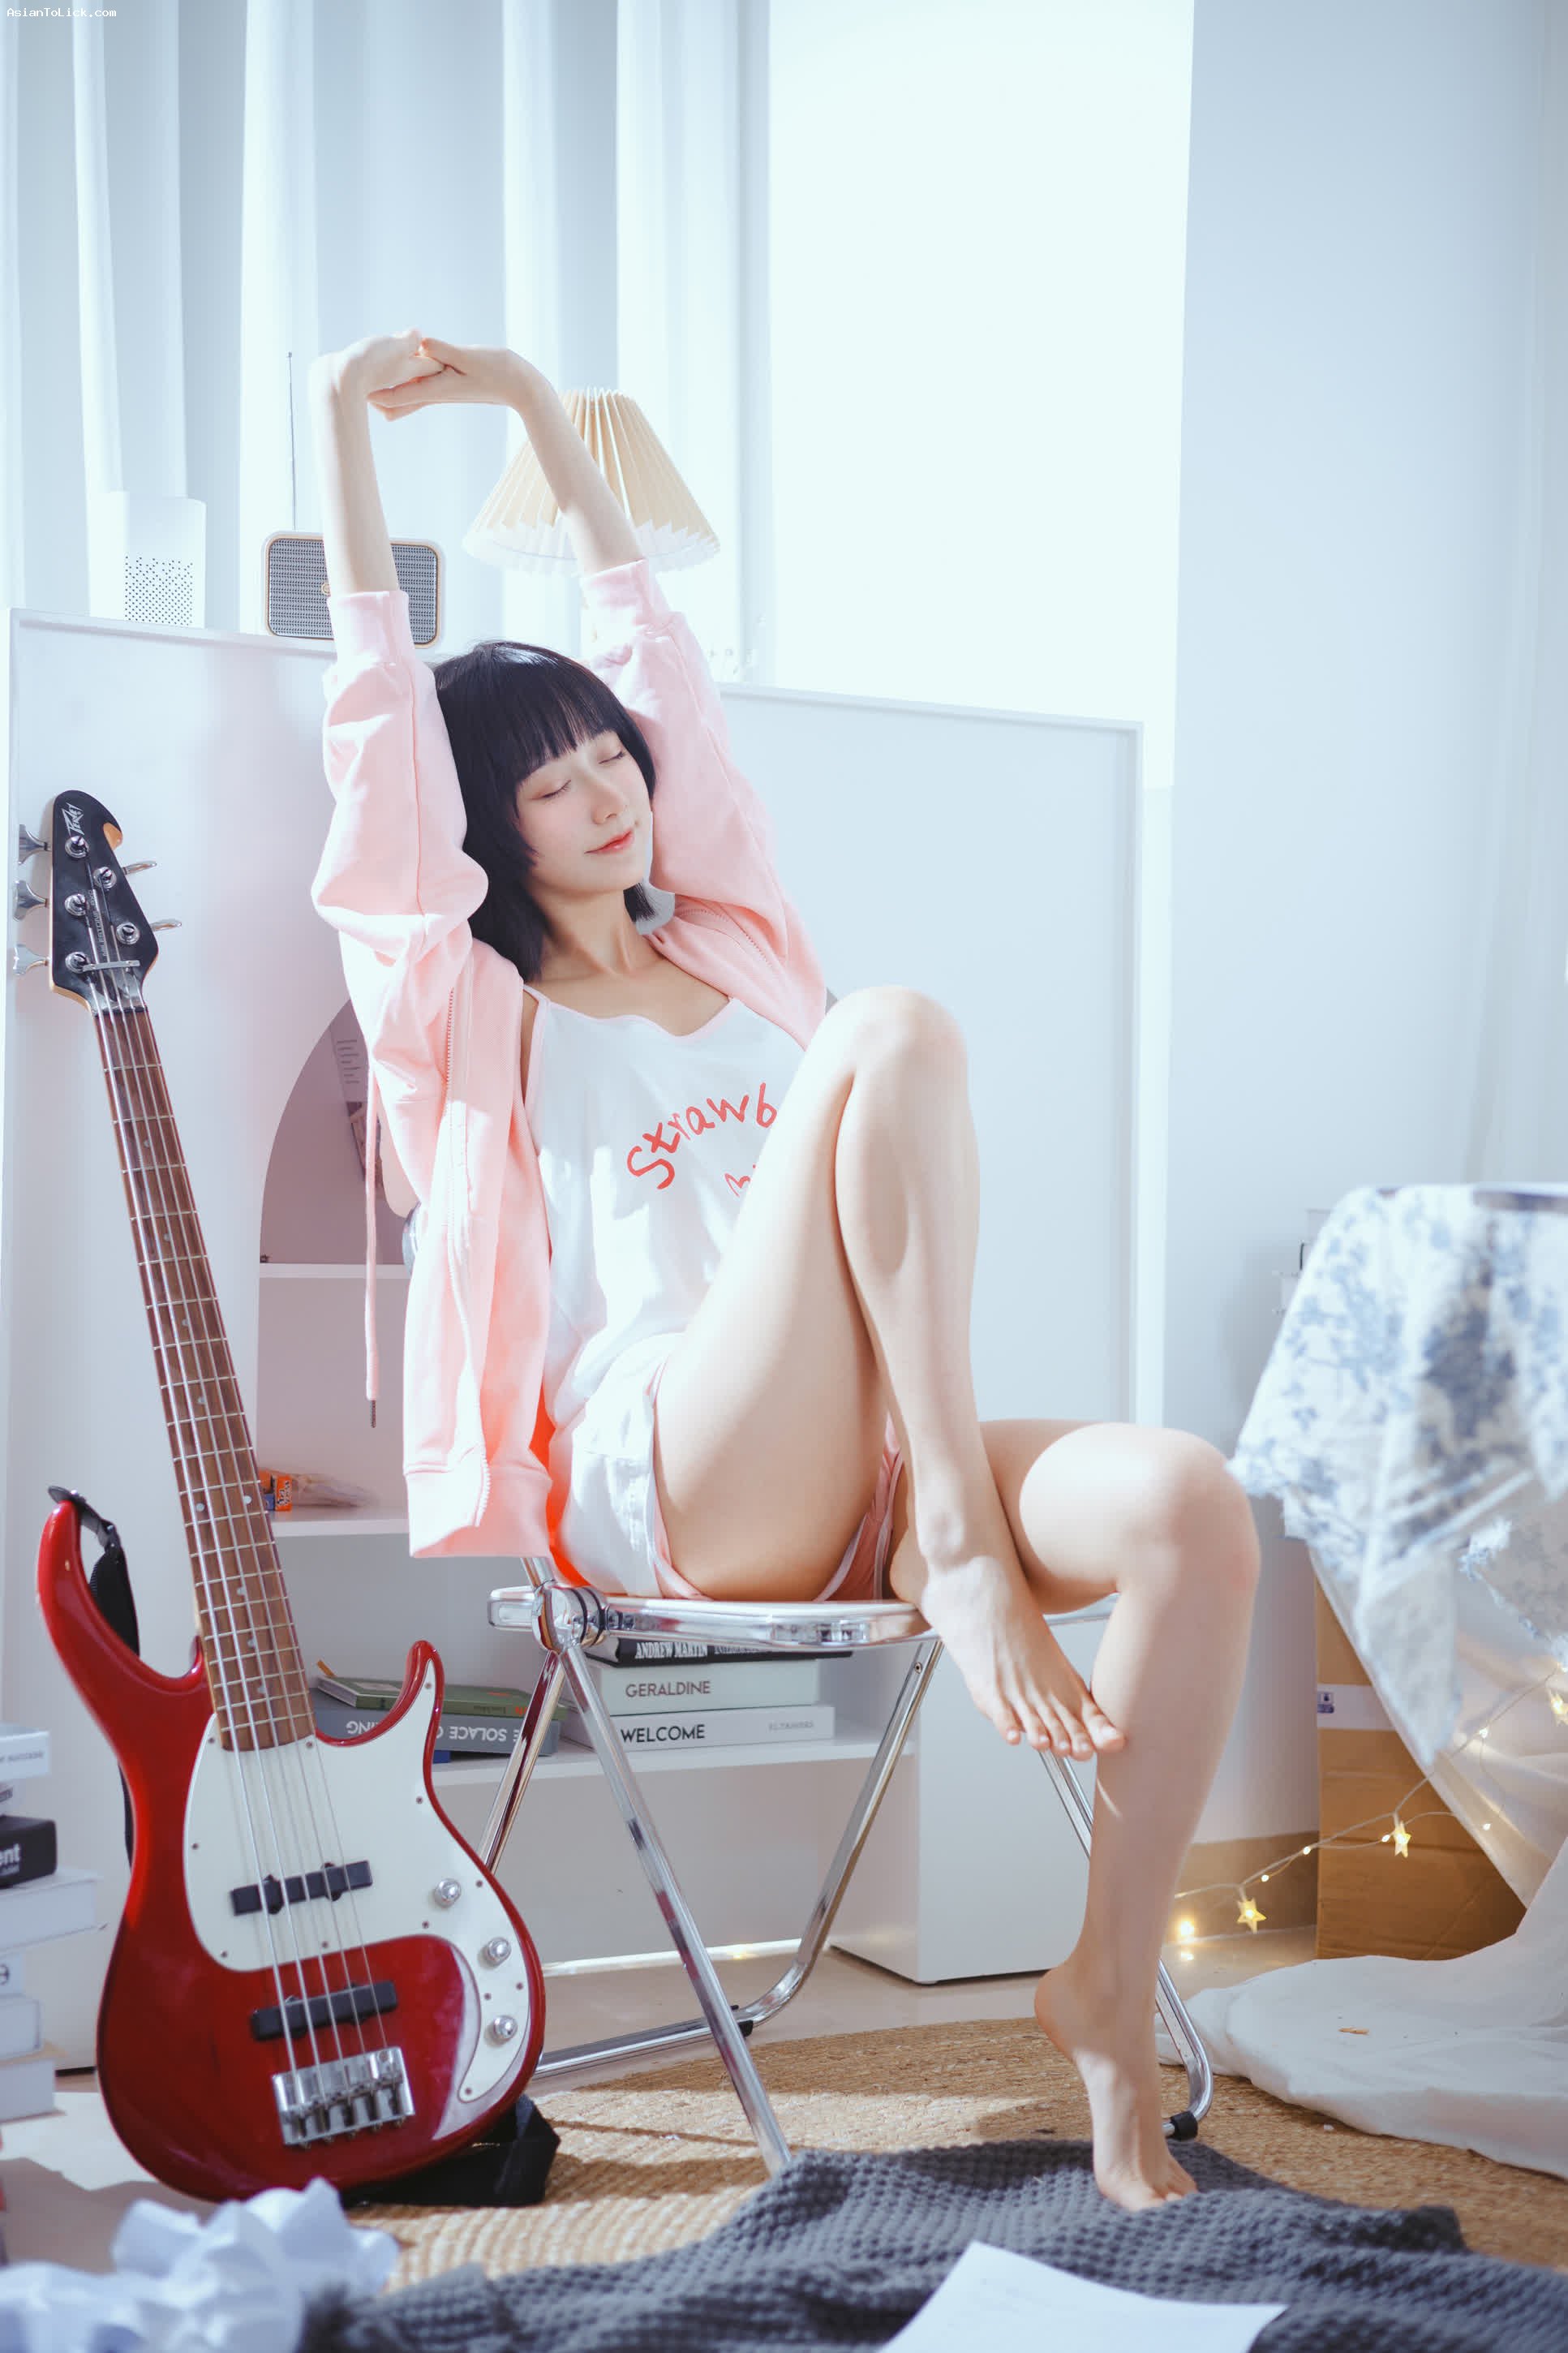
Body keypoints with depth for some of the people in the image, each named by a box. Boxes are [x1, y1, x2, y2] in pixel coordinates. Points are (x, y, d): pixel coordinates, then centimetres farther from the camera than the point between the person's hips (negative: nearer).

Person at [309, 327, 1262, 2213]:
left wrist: (530, 401, 31)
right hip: (658, 1486, -5)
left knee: (1188, 1503, -27)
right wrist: (345, 417, 7)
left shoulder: (734, 946, 23)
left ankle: (1107, 1991, -13)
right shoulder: (470, 1012, 12)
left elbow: (648, 636, 27)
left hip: (854, 1481, 5)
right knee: (891, 1029, -26)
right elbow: (379, 719, 5)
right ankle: (961, 1542, -24)